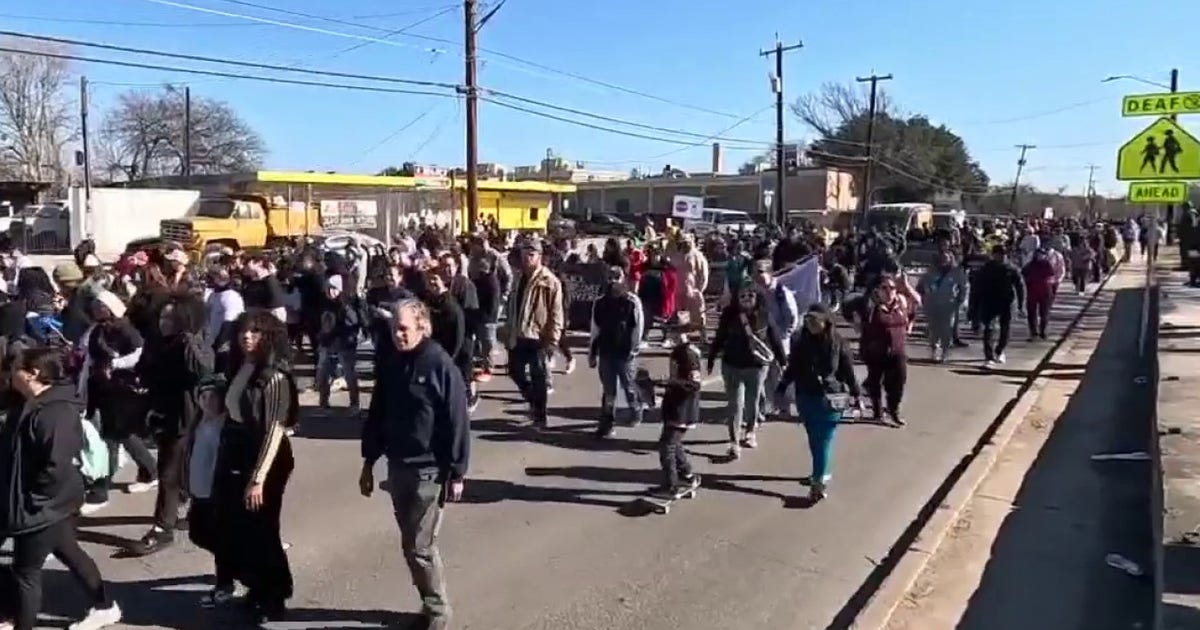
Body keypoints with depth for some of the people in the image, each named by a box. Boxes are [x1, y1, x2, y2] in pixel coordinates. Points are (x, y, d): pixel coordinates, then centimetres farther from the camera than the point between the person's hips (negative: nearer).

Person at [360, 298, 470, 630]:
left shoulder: (440, 365, -14)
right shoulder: (391, 364, 3)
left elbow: (457, 422, -13)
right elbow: (377, 413, 11)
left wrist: (457, 472, -13)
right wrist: (368, 462, 12)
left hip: (428, 470, -6)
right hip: (397, 466, 6)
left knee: (420, 546, -1)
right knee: (412, 543, 14)